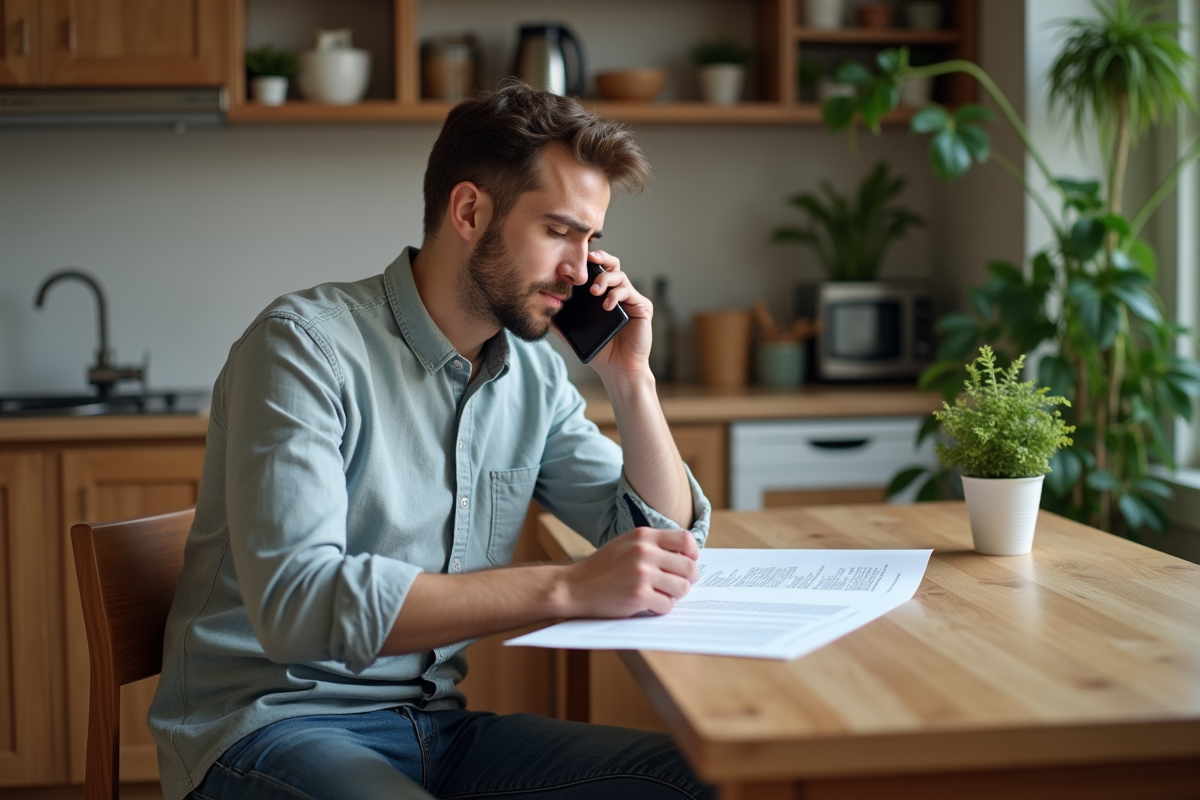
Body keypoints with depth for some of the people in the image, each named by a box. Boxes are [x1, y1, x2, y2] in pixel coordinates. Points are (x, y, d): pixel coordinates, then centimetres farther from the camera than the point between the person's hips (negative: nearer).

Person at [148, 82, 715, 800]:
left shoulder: (535, 371, 7)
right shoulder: (307, 342, -14)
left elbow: (664, 540, 12)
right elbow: (295, 601, -27)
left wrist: (631, 380, -2)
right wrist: (567, 588, -30)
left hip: (434, 726, 7)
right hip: (268, 726, -6)